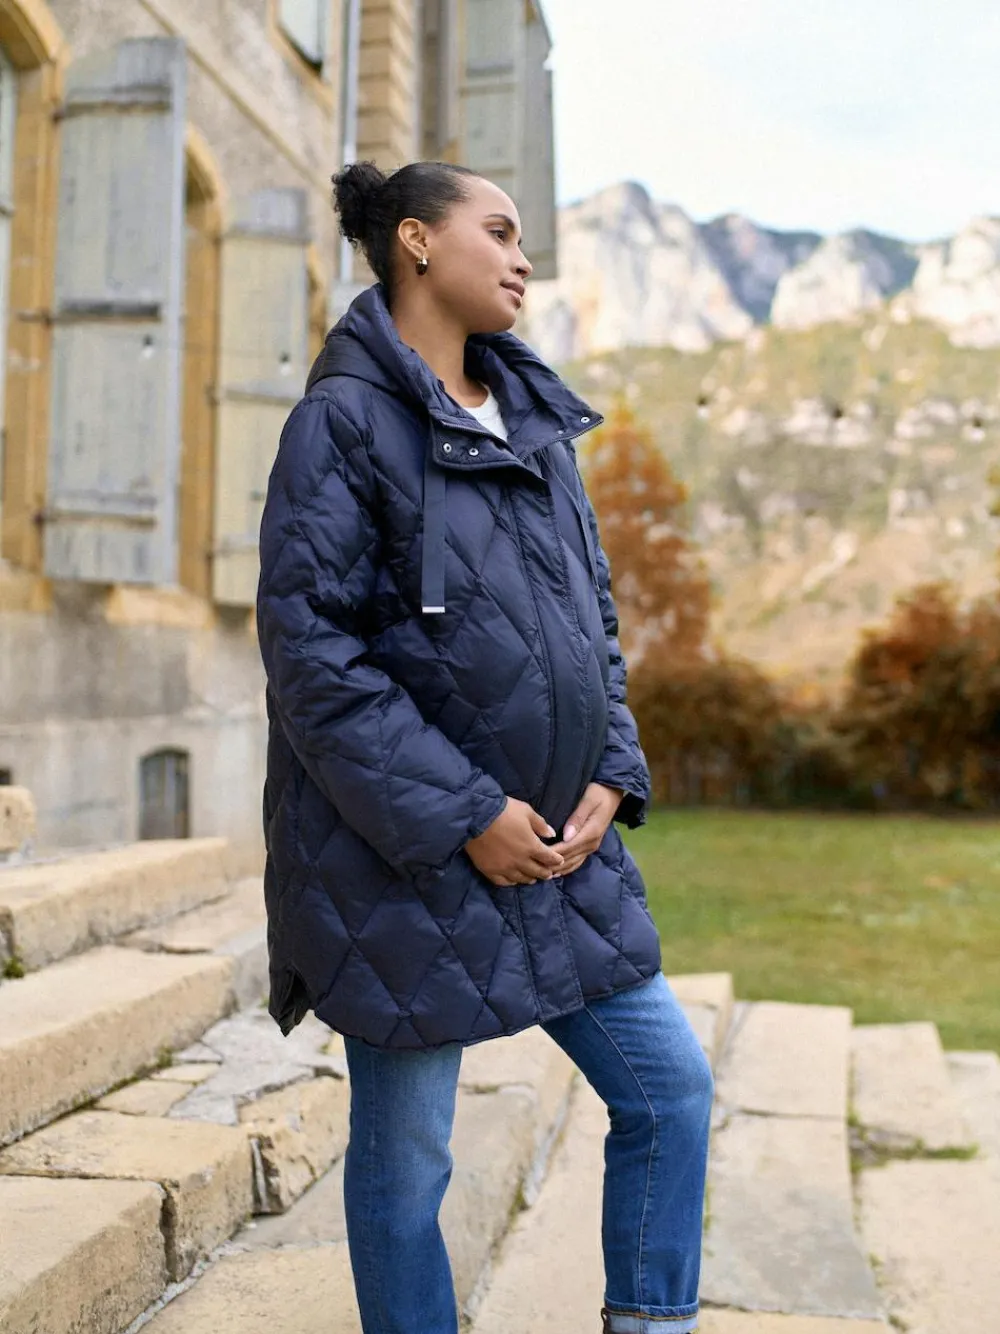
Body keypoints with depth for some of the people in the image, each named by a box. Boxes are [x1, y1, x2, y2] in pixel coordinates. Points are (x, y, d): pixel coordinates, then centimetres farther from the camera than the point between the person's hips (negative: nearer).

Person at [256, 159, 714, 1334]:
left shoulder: (537, 423, 13)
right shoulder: (345, 419, -8)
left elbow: (594, 620, 16)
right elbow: (309, 650, -16)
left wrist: (612, 776, 0)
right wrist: (460, 815, -17)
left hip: (558, 844, 7)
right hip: (401, 859, -6)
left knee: (670, 1087, 9)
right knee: (404, 1161, 7)